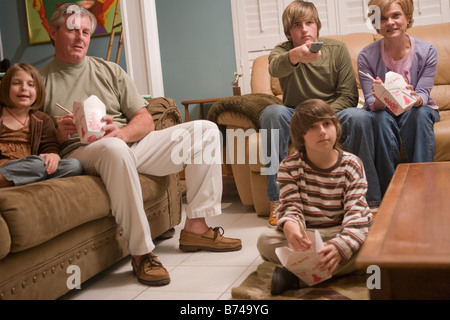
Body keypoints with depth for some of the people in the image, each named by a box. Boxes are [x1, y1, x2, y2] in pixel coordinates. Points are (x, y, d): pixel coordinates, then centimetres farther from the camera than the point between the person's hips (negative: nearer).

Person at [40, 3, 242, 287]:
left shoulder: (110, 71, 17)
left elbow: (146, 121, 8)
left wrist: (121, 133, -13)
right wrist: (59, 134, -18)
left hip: (130, 142, 5)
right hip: (80, 152, -5)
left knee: (205, 130, -6)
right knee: (114, 148, -42)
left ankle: (196, 227, -9)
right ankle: (141, 252, -32)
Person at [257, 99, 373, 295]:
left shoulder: (351, 164, -7)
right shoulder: (289, 167, -4)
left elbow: (355, 213, -16)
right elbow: (291, 206, -12)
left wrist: (340, 246, -37)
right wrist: (290, 225, -41)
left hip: (341, 233, 0)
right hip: (306, 236, 0)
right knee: (266, 240, -26)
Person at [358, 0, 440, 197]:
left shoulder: (427, 51, -12)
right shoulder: (366, 56, -14)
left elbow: (423, 94, -14)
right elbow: (371, 102, -15)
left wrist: (415, 98, -40)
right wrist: (379, 101, -41)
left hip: (418, 109, 1)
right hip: (382, 112, 0)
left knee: (419, 112, -34)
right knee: (382, 118, -35)